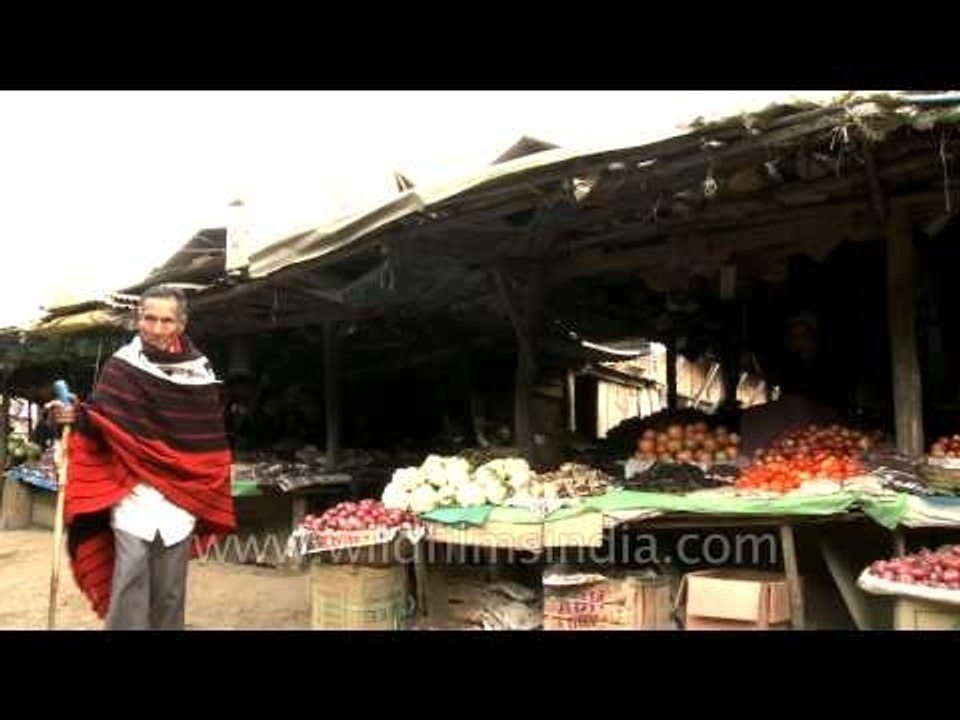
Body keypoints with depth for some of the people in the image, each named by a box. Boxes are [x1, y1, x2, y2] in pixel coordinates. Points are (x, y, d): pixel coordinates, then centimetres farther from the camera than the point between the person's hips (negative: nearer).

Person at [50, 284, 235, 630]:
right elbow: (100, 425, -1)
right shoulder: (121, 367, -1)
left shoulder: (201, 374, 5)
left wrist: (212, 505, 7)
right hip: (133, 497, -2)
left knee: (170, 592, 11)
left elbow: (211, 446, 8)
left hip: (181, 500, 2)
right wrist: (76, 416, -22)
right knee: (130, 584, -5)